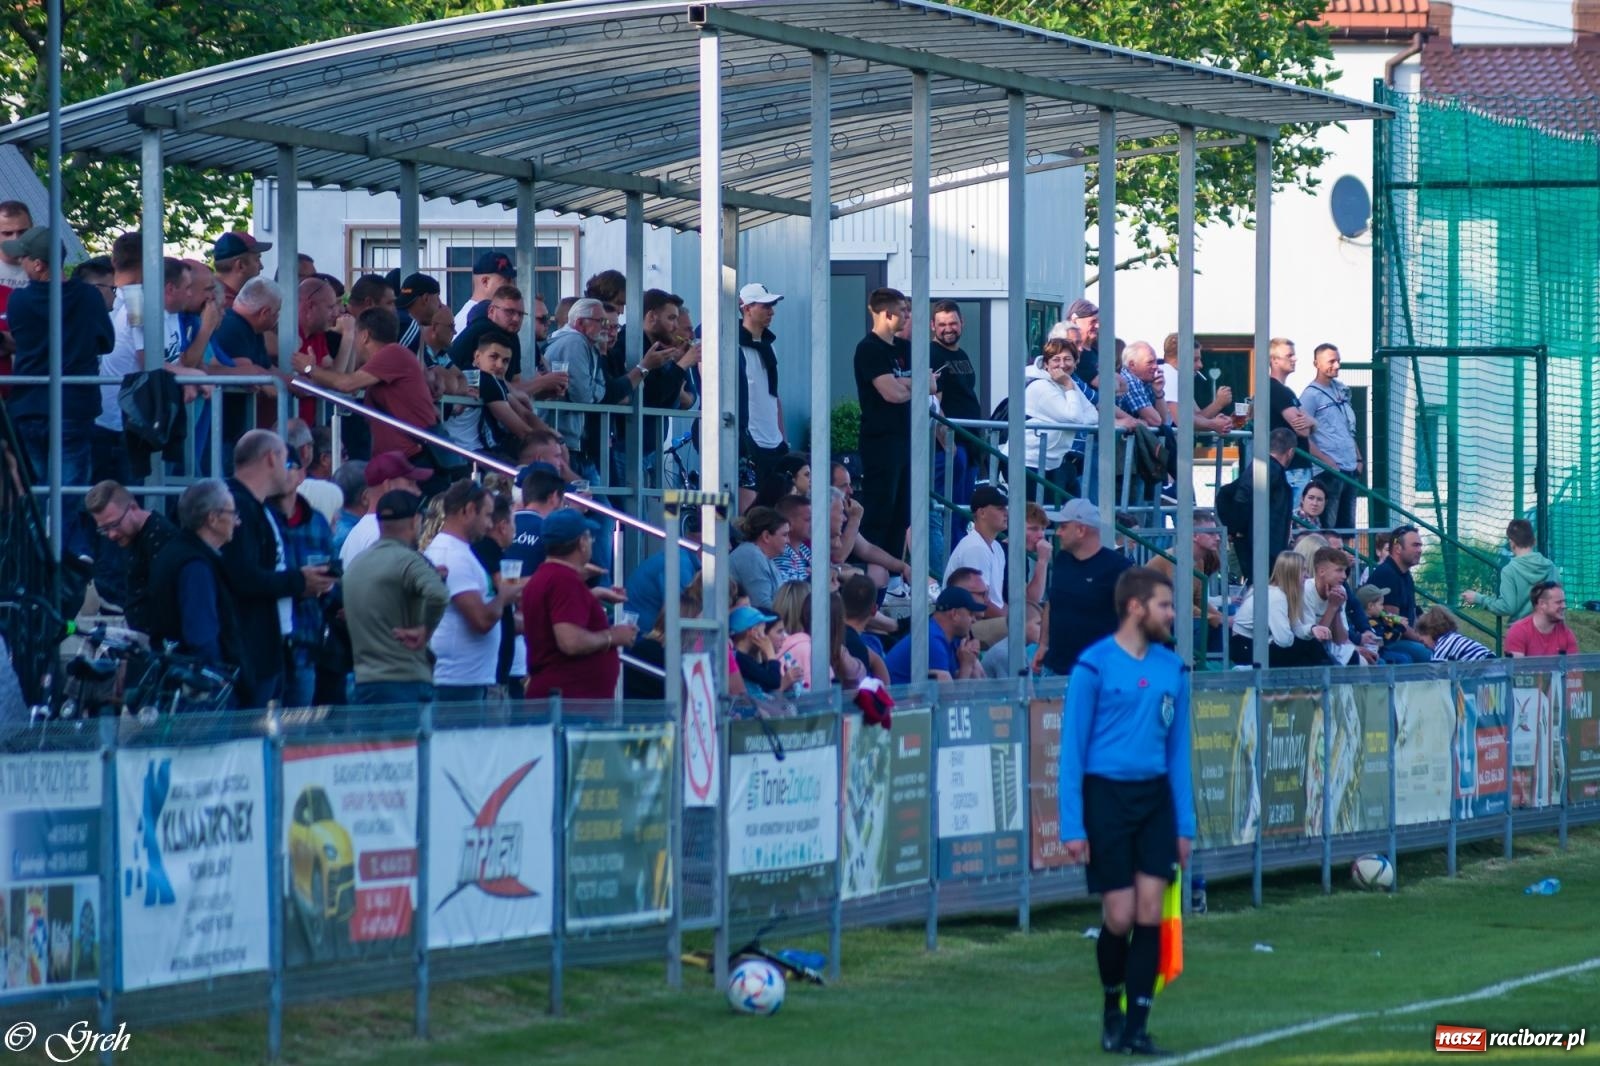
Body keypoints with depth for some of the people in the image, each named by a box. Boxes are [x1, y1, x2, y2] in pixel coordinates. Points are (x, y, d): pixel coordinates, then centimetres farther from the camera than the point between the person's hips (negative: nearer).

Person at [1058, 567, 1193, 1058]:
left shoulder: (1172, 669, 8)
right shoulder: (1093, 666, -7)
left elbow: (1179, 749, 14)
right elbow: (1072, 749, -5)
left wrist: (1184, 824, 9)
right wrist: (1072, 825, -10)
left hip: (1155, 797, 4)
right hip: (1106, 796, -4)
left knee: (1149, 913, -4)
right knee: (1119, 916, -3)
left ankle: (1136, 1028, 1)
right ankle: (1112, 1006, 22)